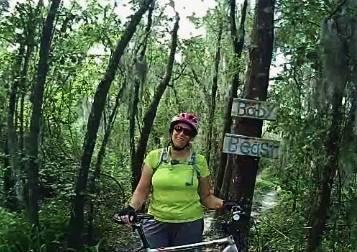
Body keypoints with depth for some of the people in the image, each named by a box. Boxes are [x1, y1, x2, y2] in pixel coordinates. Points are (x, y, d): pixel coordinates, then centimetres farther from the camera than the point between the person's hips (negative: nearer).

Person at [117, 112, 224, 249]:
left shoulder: (199, 161, -1)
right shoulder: (154, 157, -2)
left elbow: (206, 196, 2)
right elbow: (142, 190, 0)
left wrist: (223, 204, -15)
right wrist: (131, 208, -17)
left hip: (189, 225, 0)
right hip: (157, 224, 0)